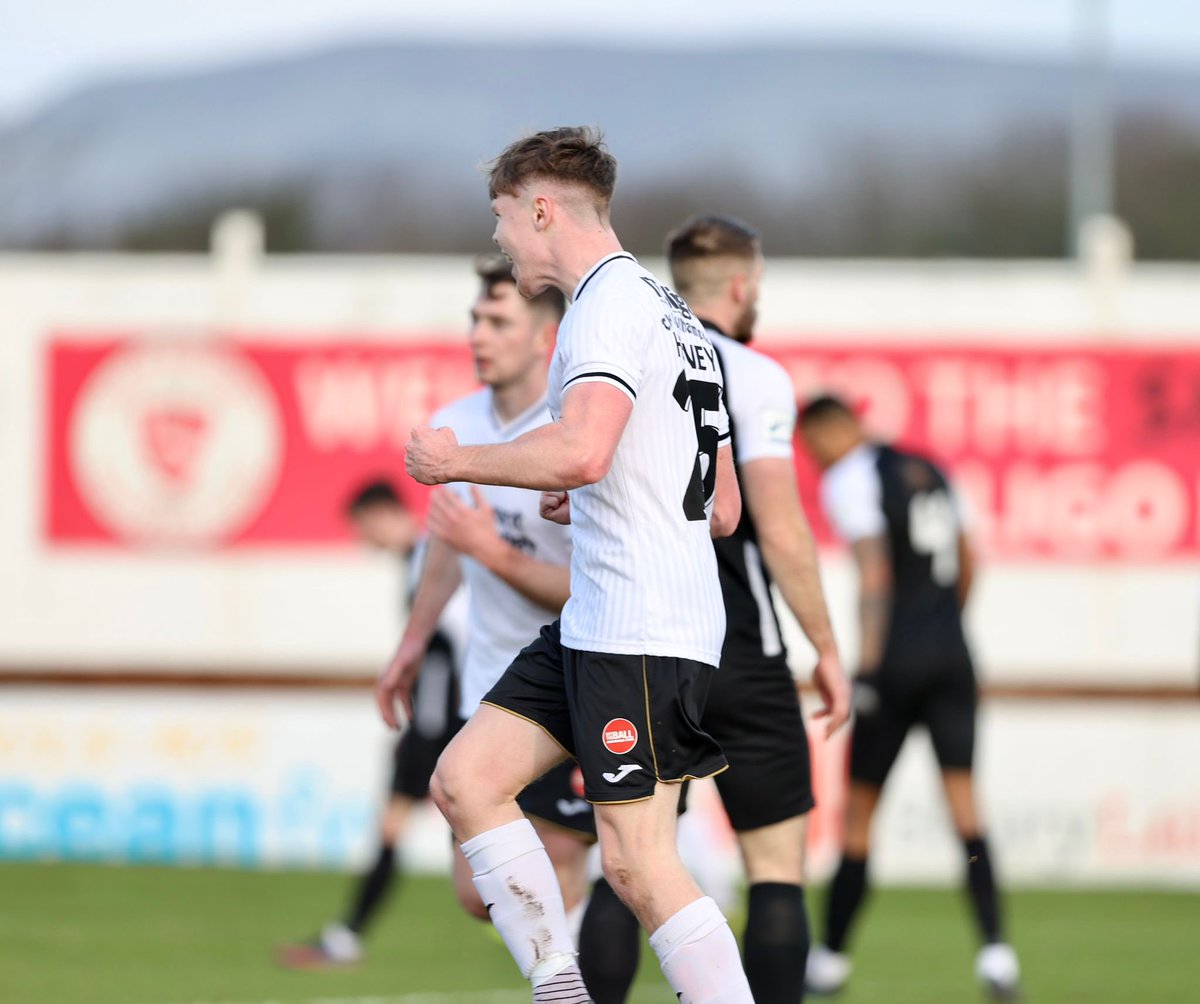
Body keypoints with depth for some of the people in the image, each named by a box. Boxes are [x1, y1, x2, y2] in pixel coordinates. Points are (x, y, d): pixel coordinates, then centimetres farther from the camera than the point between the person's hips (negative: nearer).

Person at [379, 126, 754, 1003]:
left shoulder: (613, 301, -11)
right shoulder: (673, 312, 22)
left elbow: (581, 451, -29)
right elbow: (723, 508, 24)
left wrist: (454, 462, -14)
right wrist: (586, 505, 29)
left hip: (643, 633, -10)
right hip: (595, 627, 10)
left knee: (638, 863, -12)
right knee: (466, 778, 8)